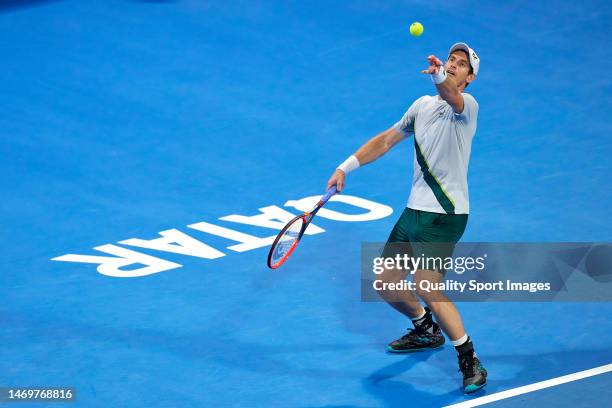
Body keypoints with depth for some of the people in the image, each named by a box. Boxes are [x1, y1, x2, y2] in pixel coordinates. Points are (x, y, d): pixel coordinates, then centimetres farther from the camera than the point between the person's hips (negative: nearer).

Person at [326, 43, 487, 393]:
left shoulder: (467, 105, -10)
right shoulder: (423, 105, 13)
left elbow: (452, 97, -36)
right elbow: (387, 140, 23)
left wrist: (439, 77, -58)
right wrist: (345, 168, 17)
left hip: (444, 215, -8)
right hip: (414, 211, 8)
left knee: (427, 288, -22)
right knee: (386, 286, 13)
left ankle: (470, 360, -8)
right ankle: (427, 331, 40)